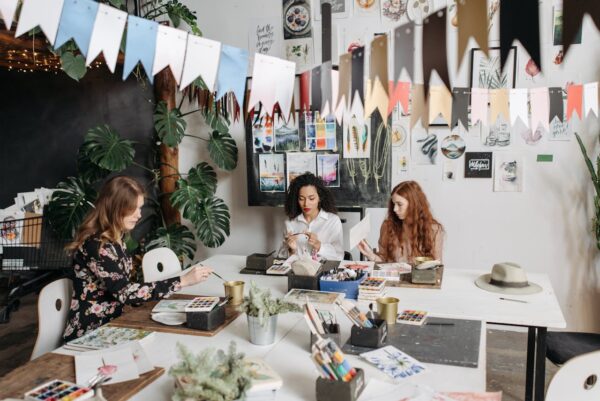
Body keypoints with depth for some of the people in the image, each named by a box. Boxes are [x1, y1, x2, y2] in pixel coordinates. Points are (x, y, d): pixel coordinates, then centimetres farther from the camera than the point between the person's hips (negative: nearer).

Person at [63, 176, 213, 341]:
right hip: (90, 335, -7)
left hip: (111, 324, 7)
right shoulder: (96, 245, -21)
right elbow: (125, 292, -28)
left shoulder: (114, 239, 5)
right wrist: (183, 280, -29)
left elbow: (121, 288, 6)